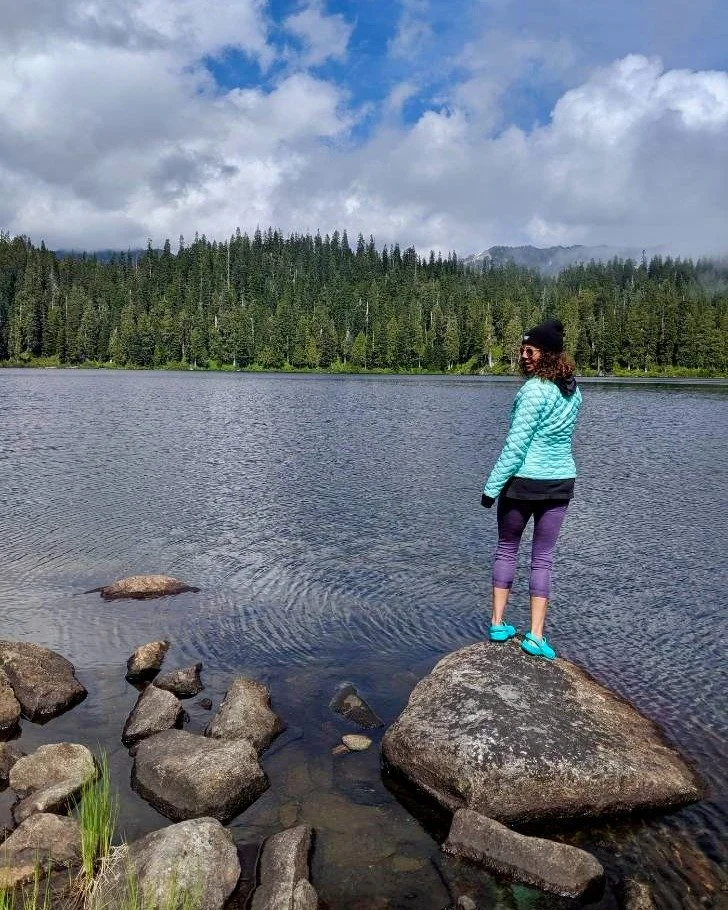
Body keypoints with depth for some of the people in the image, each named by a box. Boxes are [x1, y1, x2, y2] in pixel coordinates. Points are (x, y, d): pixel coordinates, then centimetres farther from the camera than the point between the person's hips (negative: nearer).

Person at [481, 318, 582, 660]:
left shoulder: (535, 390, -17)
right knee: (543, 558, 9)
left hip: (523, 481, -5)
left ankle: (498, 624, 18)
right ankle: (536, 635, 9)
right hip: (561, 481, 5)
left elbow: (516, 444, -18)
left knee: (506, 550, 13)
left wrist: (492, 486, -14)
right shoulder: (573, 391, 6)